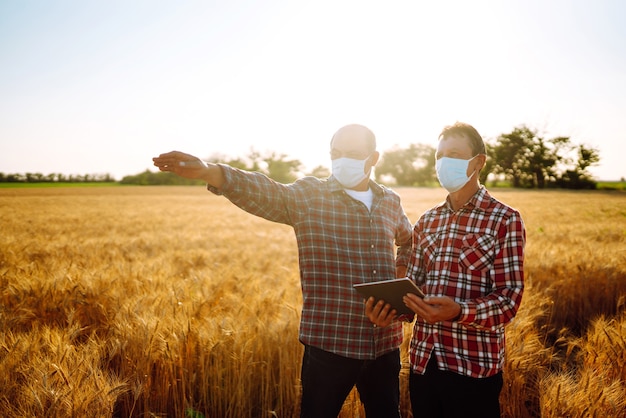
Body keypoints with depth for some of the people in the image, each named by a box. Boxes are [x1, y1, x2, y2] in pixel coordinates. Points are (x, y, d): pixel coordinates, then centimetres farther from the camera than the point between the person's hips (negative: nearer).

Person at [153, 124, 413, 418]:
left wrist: (402, 275, 11)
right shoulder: (306, 196, -5)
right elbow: (261, 191, -23)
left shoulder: (390, 201, 9)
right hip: (330, 344, -4)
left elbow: (409, 240, 29)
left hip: (385, 345, 4)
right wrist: (207, 171, -41)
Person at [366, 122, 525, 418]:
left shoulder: (505, 220, -5)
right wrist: (389, 307, -9)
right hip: (423, 360, 5)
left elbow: (509, 298, -11)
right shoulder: (427, 222, 11)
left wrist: (459, 312, -29)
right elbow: (414, 285, 12)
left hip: (475, 366, -4)